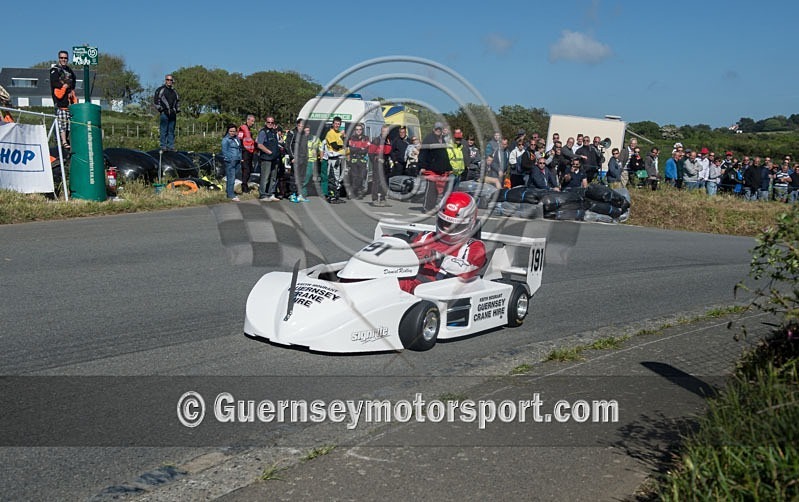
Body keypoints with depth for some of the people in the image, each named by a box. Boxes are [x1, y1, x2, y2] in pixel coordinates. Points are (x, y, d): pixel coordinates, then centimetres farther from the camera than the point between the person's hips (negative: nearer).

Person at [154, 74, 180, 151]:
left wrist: (177, 110, 14)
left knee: (171, 131, 6)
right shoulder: (160, 90, 3)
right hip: (164, 113, -5)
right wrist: (160, 109, -9)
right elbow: (156, 99, -1)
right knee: (164, 130, -6)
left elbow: (178, 101, 27)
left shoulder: (174, 91, 20)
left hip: (173, 113, 5)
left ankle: (171, 146, 9)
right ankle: (163, 146, -5)